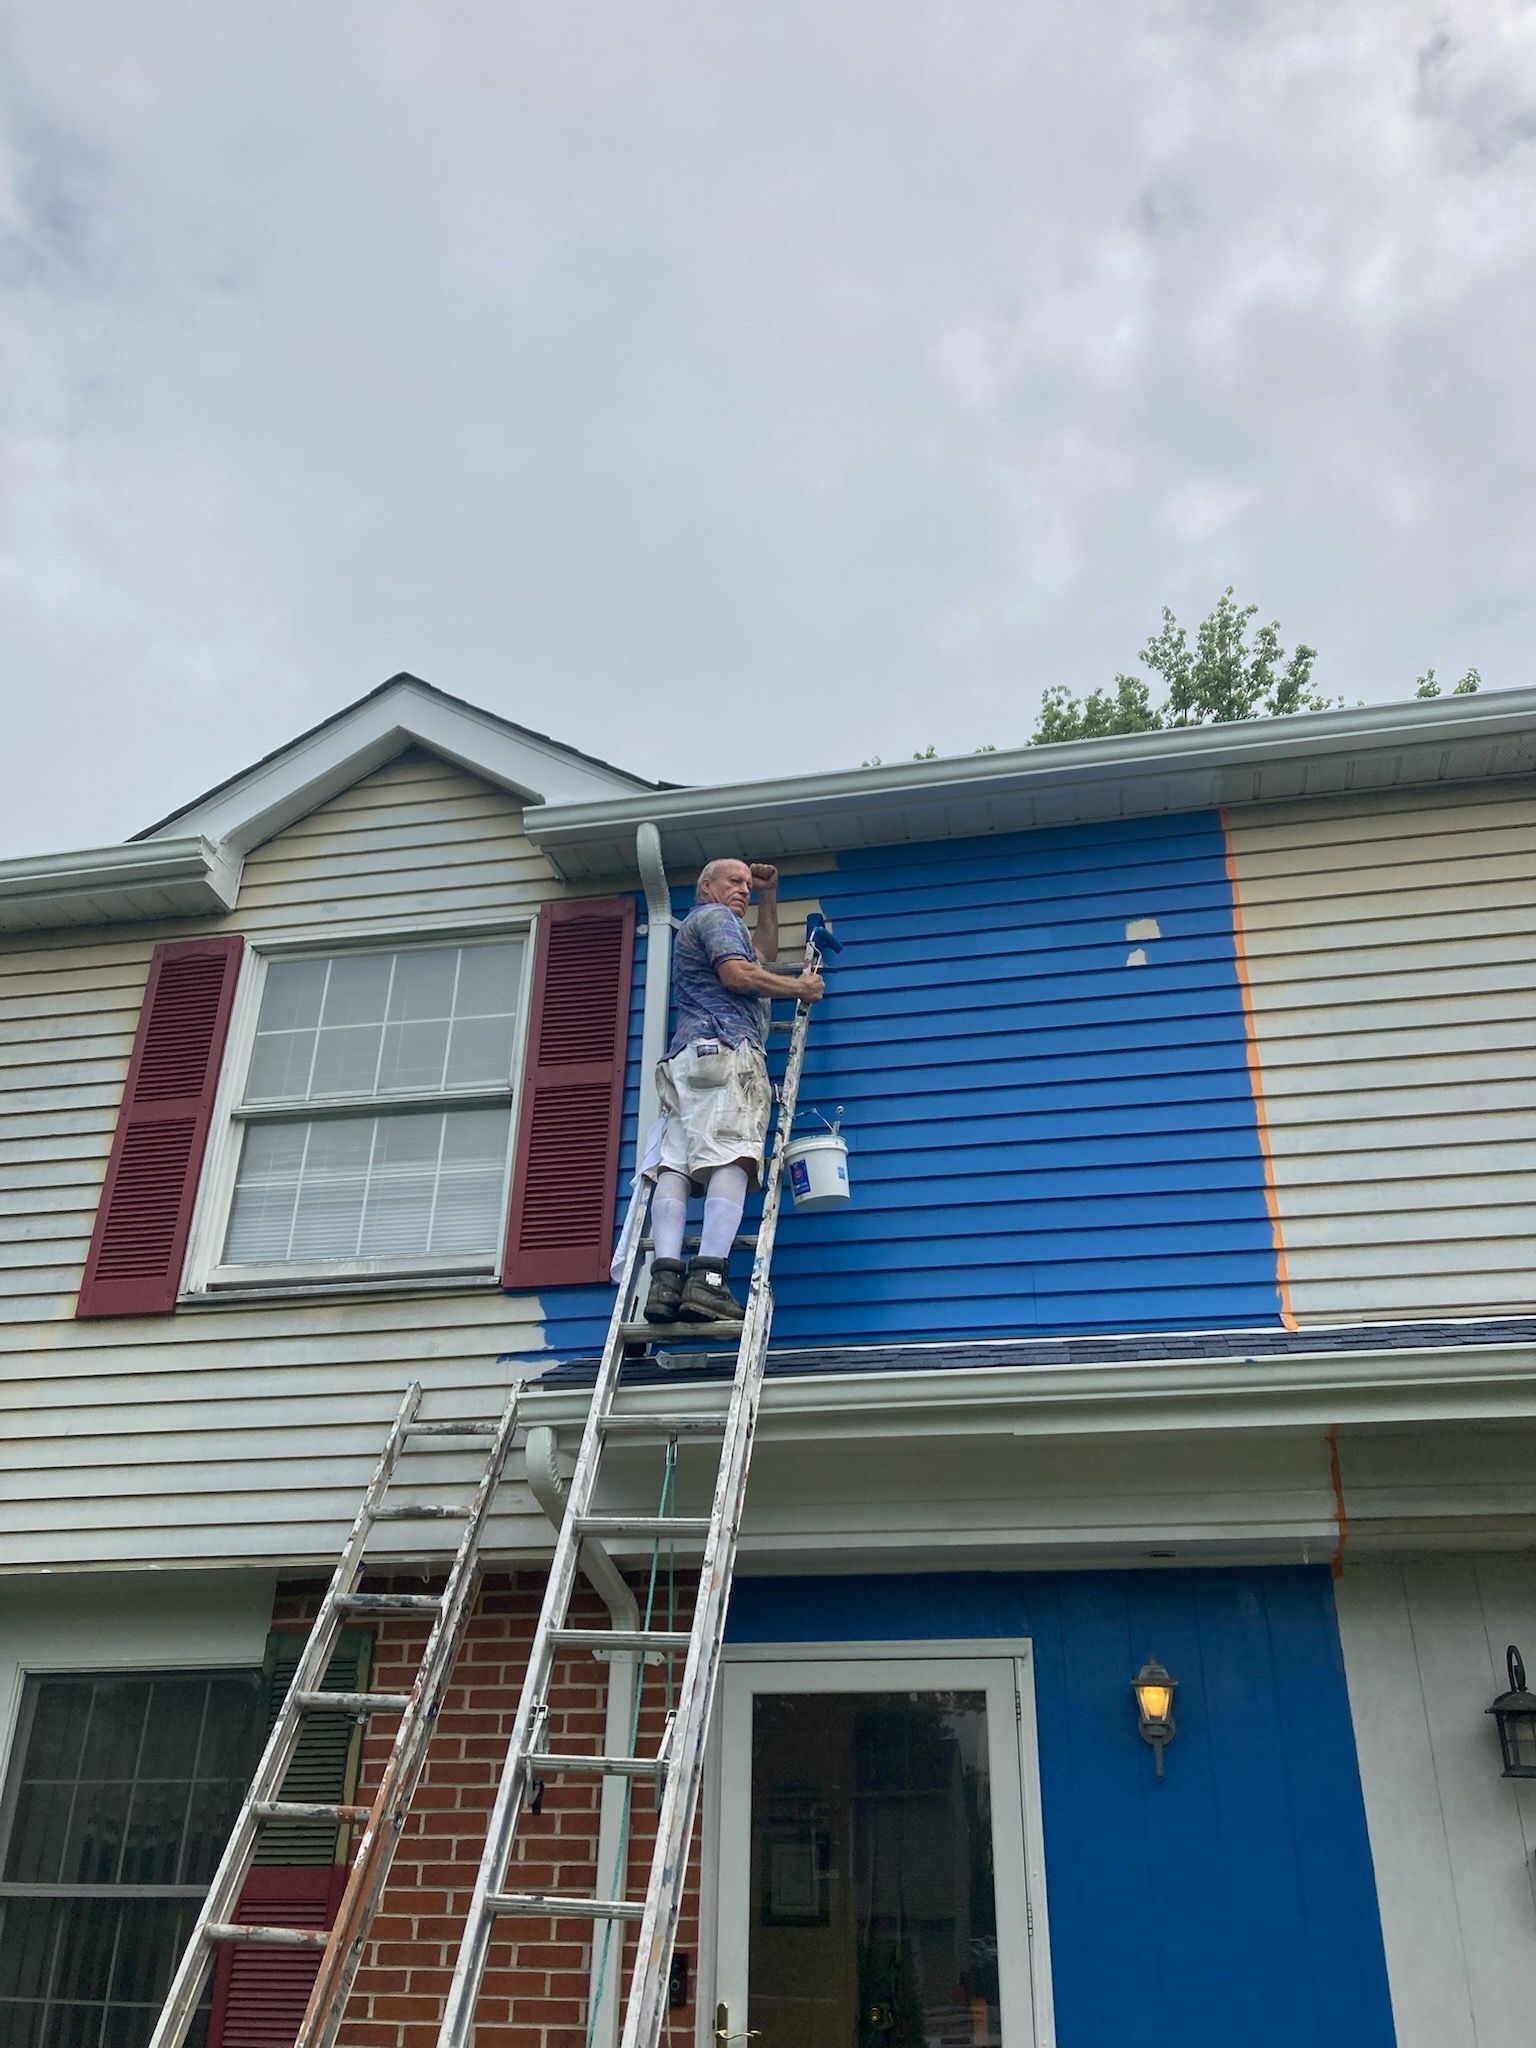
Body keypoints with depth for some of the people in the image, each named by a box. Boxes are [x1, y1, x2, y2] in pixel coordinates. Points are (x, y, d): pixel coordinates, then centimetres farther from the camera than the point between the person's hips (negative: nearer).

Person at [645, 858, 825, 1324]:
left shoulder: (696, 927, 38)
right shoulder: (715, 916, 8)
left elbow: (763, 954, 49)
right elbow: (737, 974, -9)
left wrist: (769, 895, 47)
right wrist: (800, 987, 3)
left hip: (685, 1058, 9)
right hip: (726, 1050, -9)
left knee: (675, 1164, -10)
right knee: (732, 1159, -20)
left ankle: (665, 1278, -24)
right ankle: (708, 1279, -35)